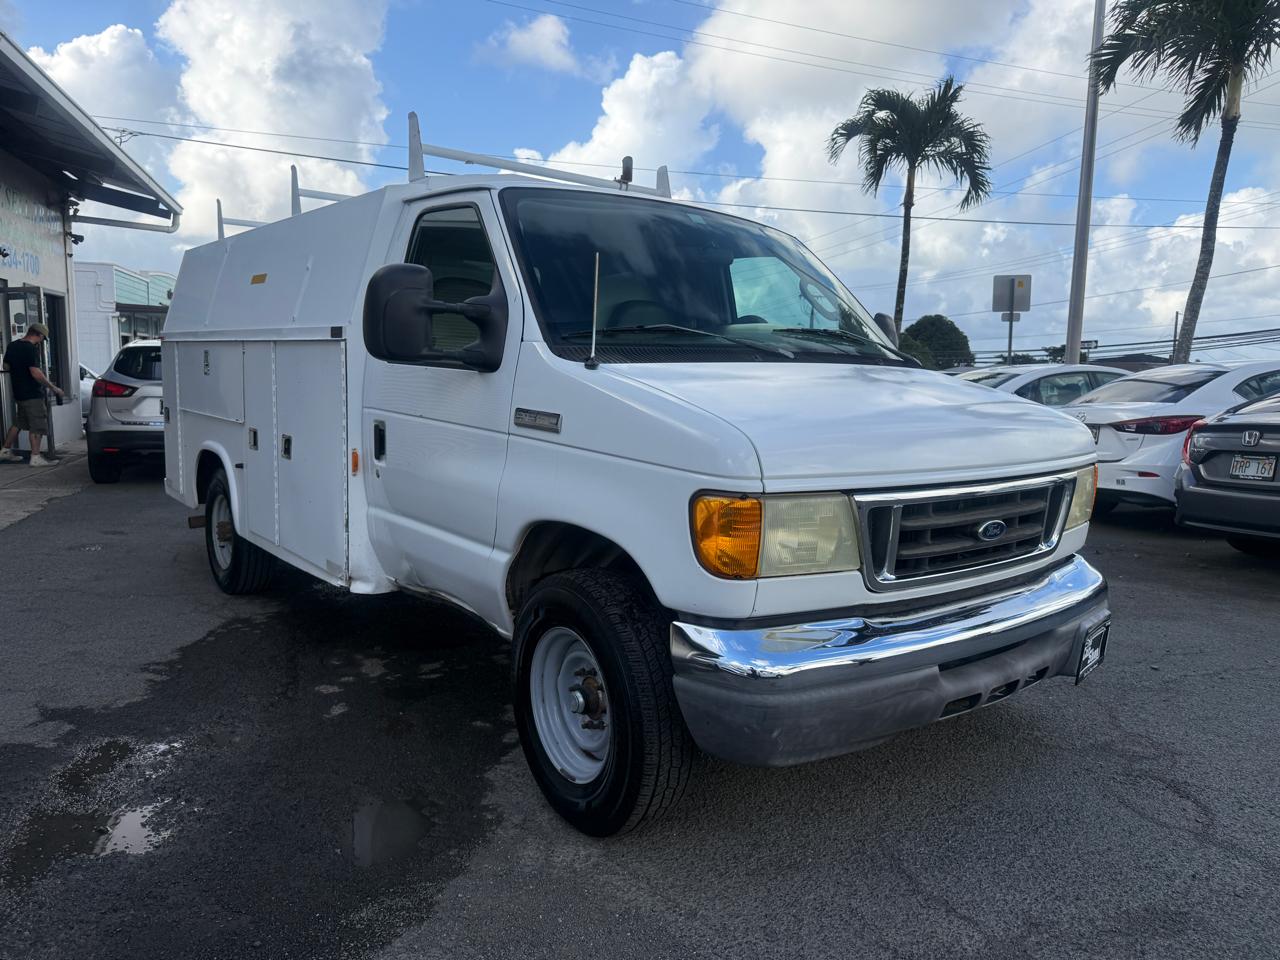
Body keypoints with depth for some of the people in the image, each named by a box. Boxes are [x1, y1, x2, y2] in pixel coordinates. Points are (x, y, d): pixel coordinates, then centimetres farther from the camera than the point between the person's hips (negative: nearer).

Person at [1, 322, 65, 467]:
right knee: (37, 426, -4)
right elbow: (36, 373, -24)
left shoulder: (12, 346, 9)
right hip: (32, 394, -9)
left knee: (19, 423, 20)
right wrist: (53, 387, -17)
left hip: (19, 392, 9)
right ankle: (35, 457, -5)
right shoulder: (31, 349, -18)